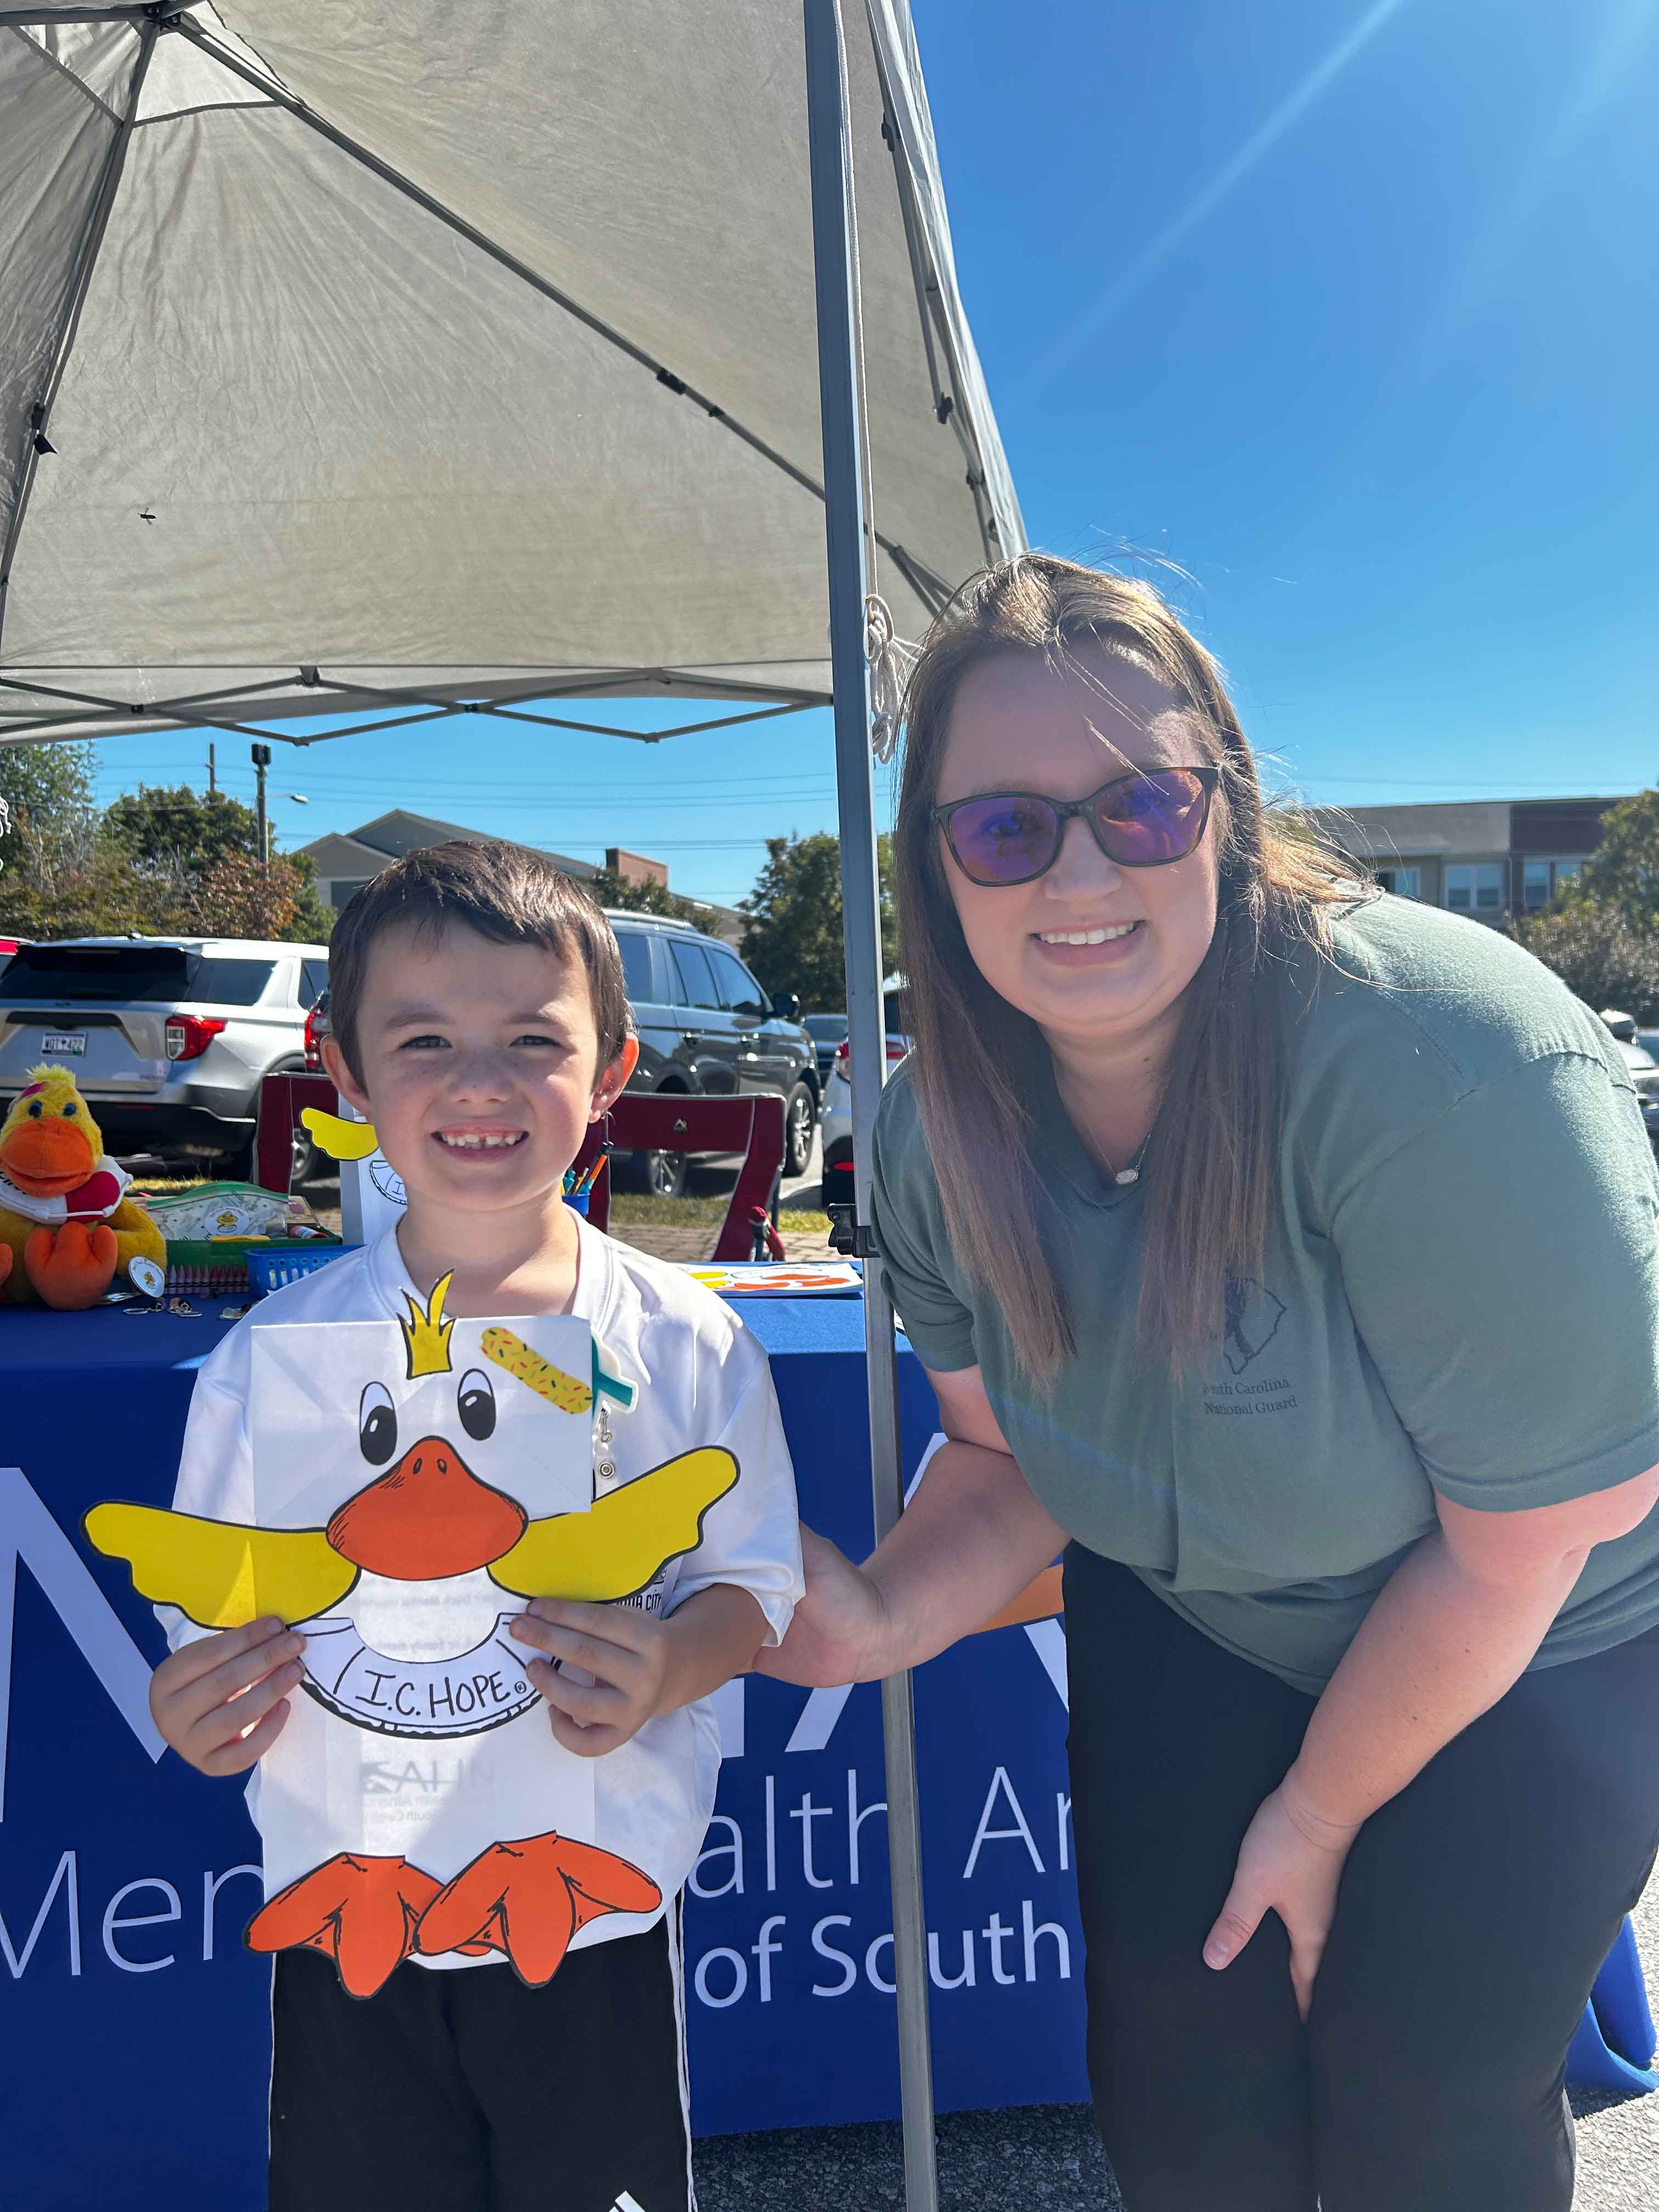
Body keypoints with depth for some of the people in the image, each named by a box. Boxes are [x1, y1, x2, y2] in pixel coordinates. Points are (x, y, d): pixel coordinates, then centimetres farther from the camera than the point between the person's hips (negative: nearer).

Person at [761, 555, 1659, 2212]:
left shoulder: (1438, 1061, -35)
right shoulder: (939, 1138, -18)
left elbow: (1520, 1541, -24)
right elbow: (1009, 1452, -3)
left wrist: (1317, 1813, -11)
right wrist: (888, 1617, -24)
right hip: (1187, 1632, 4)